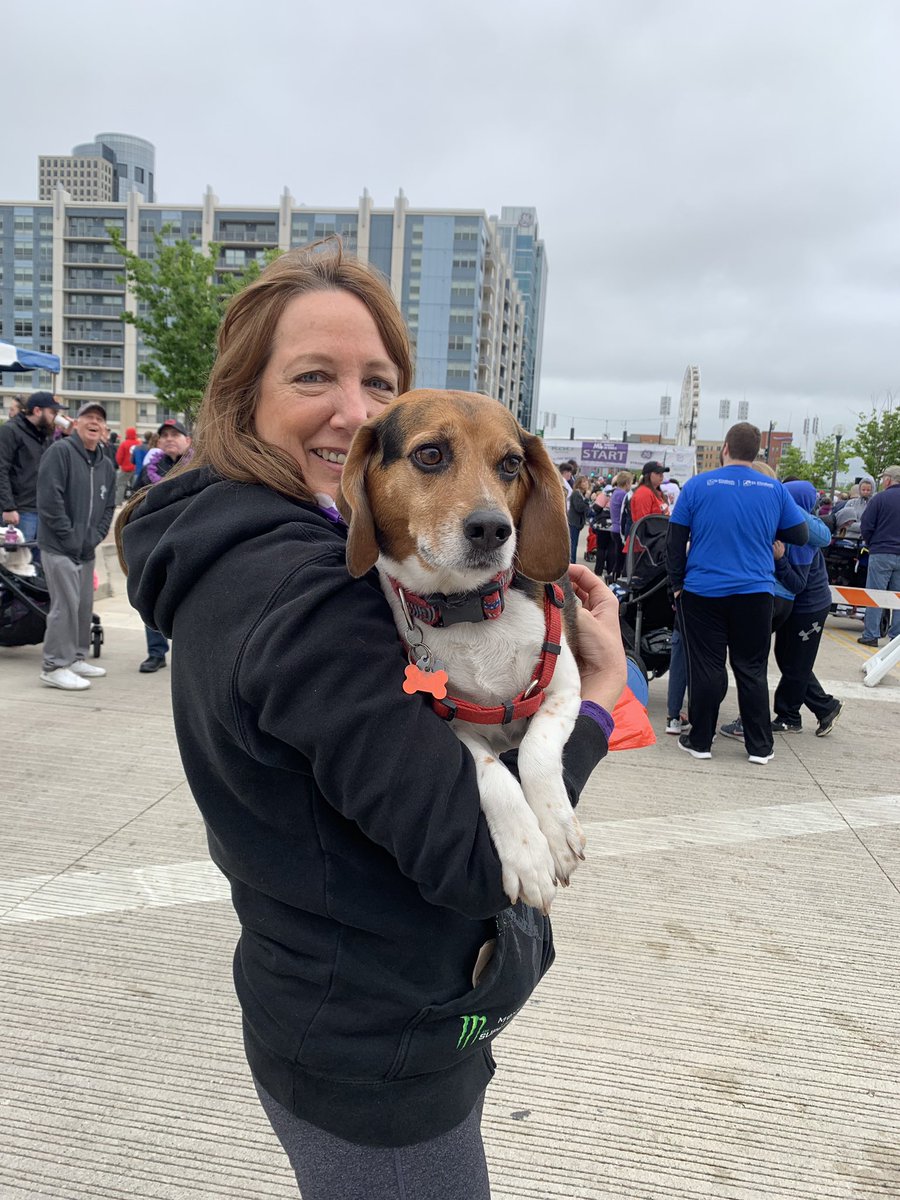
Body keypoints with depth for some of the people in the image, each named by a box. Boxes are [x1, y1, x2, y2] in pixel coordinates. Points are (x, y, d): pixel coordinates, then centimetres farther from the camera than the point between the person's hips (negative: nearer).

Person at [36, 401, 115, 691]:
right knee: (66, 605, -10)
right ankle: (55, 666, -2)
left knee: (84, 605, 12)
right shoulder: (60, 451, -8)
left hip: (87, 549, 7)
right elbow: (49, 499, -15)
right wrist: (68, 536, -16)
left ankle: (76, 658, 25)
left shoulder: (106, 465, 15)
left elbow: (108, 507, 16)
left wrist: (95, 536, 1)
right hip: (59, 547, -7)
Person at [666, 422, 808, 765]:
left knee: (706, 668, 6)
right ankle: (760, 746, 15)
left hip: (703, 592, -1)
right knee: (752, 669, 10)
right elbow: (800, 536, 7)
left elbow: (675, 541, -2)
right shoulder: (774, 489, 2)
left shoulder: (697, 485, -3)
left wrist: (677, 583, 7)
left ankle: (700, 741, 13)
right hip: (755, 593, 1)